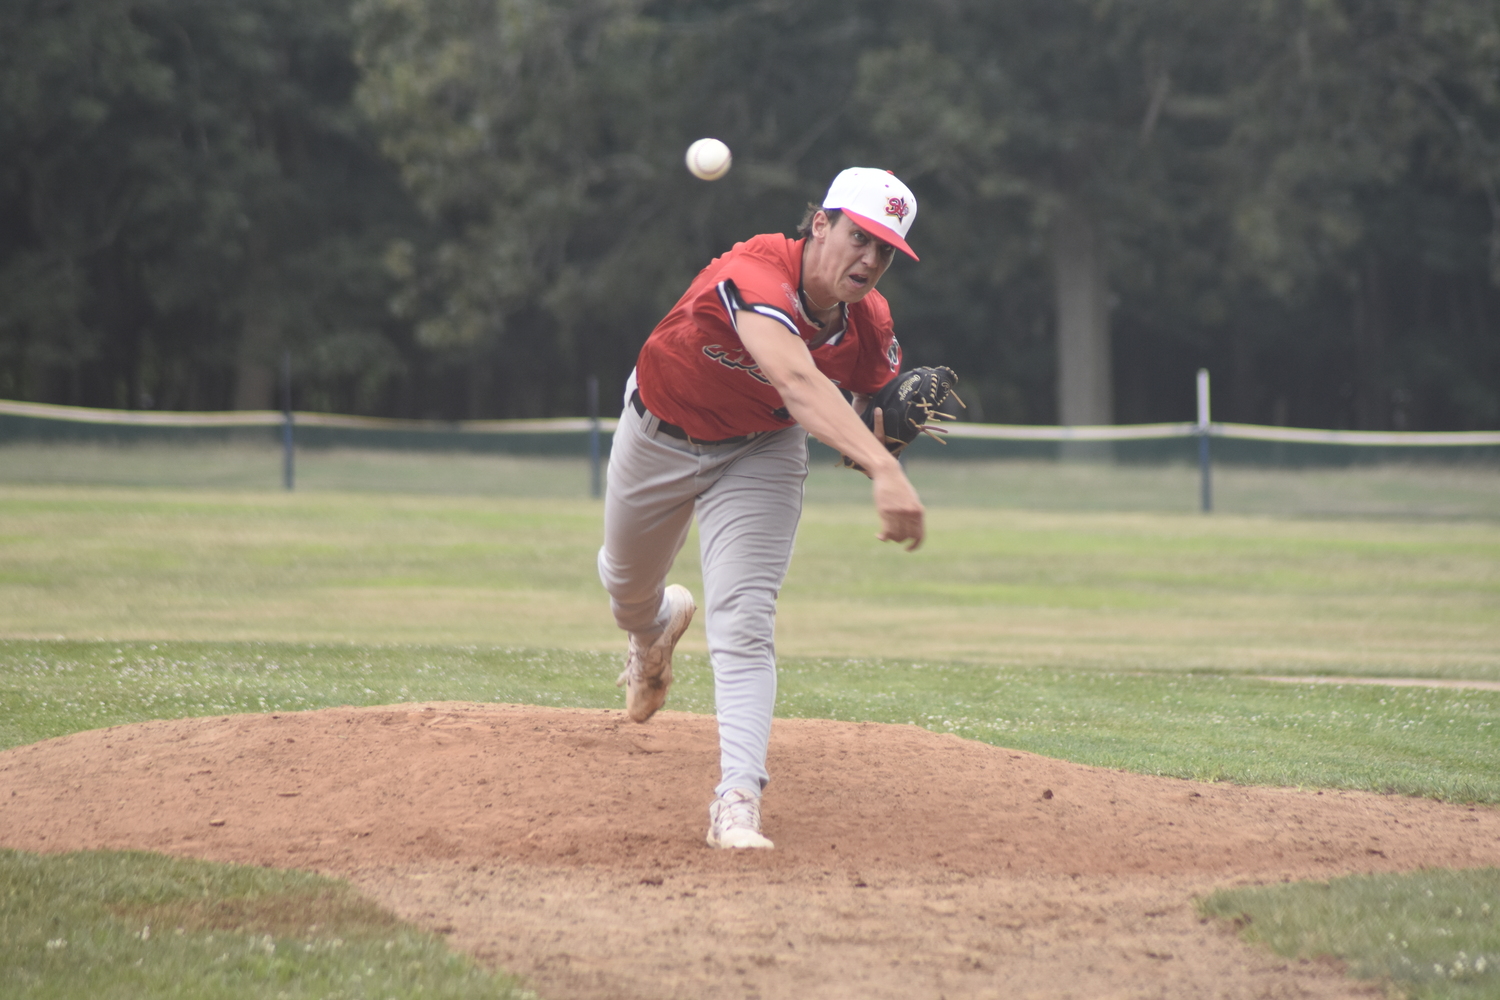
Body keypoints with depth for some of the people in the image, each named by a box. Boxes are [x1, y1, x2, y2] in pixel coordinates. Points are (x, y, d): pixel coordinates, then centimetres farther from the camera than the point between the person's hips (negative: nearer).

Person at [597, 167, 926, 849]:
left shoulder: (871, 332, -22)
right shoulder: (754, 276, -42)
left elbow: (859, 412, -4)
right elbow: (798, 382, -59)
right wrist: (883, 469, -72)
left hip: (759, 454, 1)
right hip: (661, 431, -1)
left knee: (744, 623, -17)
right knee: (627, 587, 25)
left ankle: (738, 799, -23)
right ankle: (657, 625, 62)